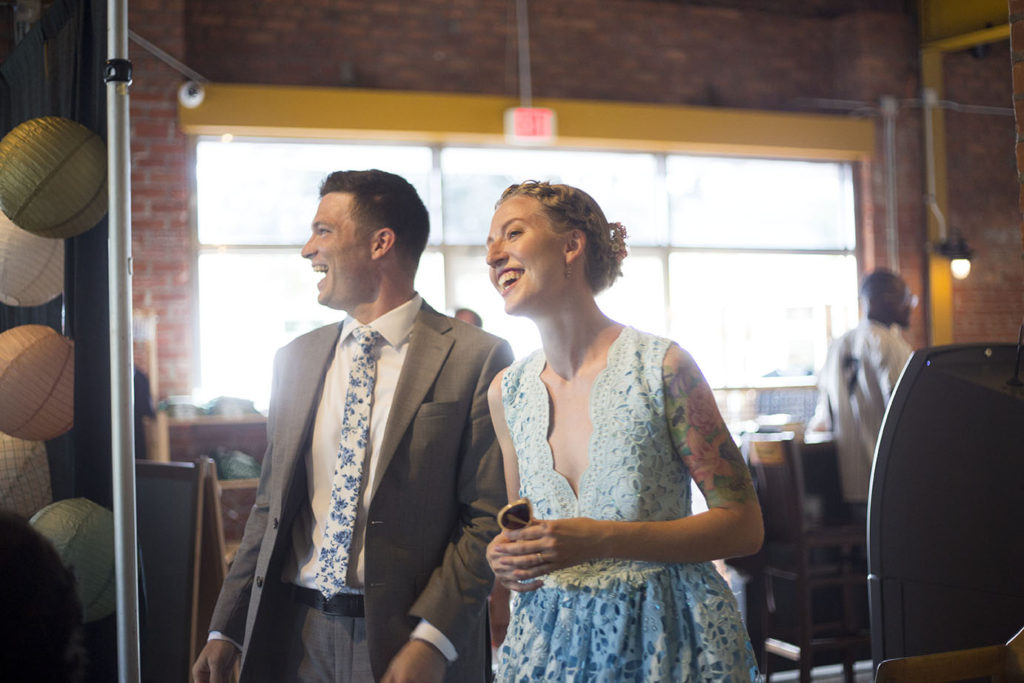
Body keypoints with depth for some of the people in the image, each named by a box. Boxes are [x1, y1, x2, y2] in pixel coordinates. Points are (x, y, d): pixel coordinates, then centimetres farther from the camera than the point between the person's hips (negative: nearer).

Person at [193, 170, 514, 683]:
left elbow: (489, 517, -11)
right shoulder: (295, 360, 10)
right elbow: (271, 505, 13)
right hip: (294, 636, 5)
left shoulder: (476, 358, -8)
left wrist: (432, 641, -17)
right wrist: (226, 629, 8)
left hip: (406, 636, -4)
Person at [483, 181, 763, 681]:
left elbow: (743, 525, -12)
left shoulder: (663, 367, -12)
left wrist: (601, 540, -22)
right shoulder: (506, 392, 3)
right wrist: (504, 553, -7)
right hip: (552, 638, 4)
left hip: (666, 639, -4)